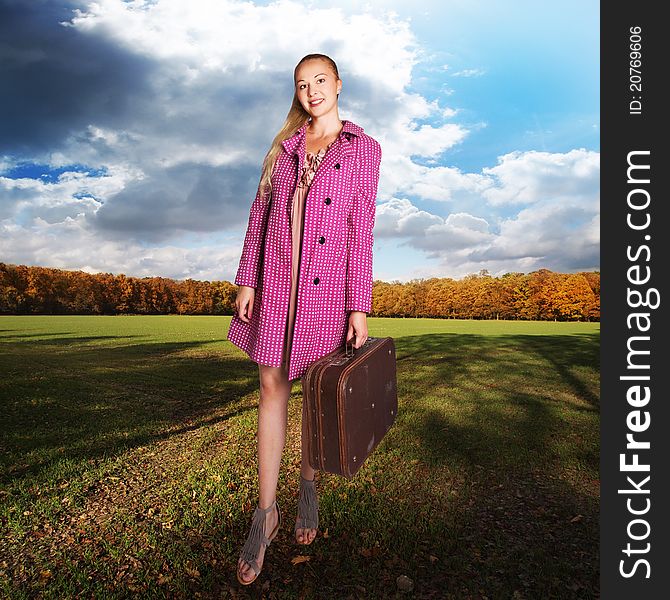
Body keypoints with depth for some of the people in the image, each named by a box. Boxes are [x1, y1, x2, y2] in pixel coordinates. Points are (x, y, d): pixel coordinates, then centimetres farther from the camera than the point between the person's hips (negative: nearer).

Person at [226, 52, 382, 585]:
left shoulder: (365, 149, 5)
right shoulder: (285, 145, 14)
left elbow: (361, 230, -3)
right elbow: (260, 211, 10)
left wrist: (359, 306, -9)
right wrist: (246, 280, 2)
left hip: (327, 284, -2)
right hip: (275, 277, 3)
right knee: (273, 386, 2)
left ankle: (308, 487, 30)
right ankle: (265, 511, 13)